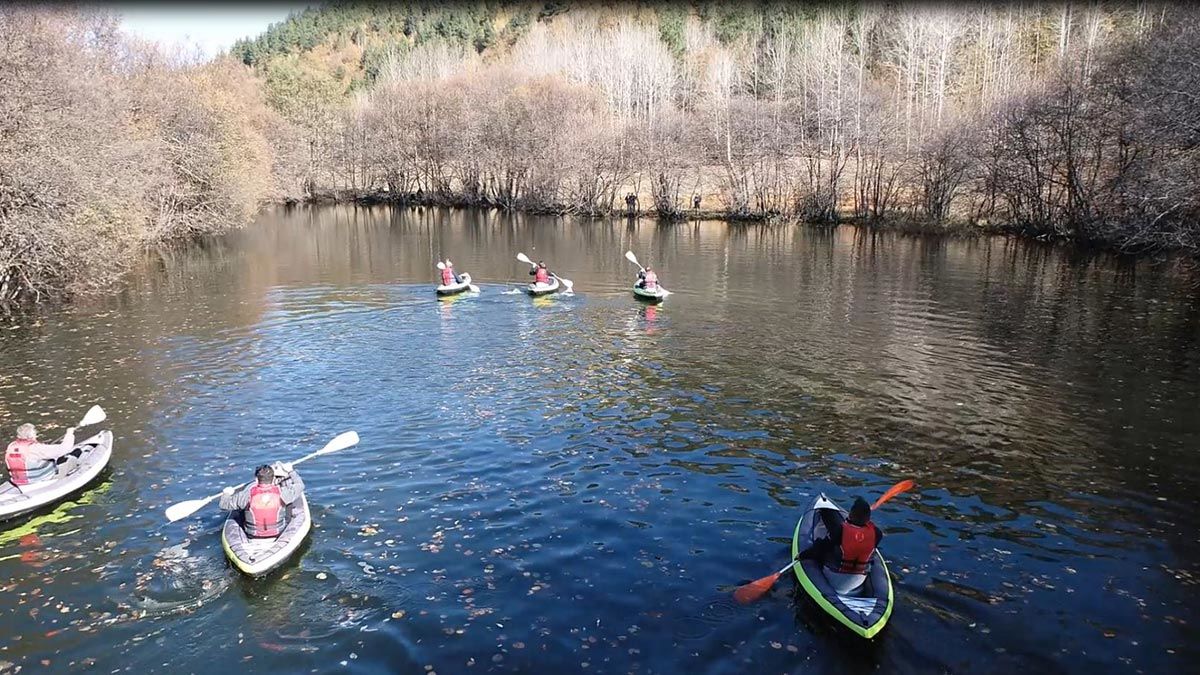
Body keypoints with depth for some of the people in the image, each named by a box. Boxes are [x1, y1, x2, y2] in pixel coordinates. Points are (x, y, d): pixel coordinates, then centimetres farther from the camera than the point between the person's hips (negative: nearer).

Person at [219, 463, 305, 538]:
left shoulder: (248, 494, -23)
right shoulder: (281, 492, -21)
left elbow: (224, 504, -10)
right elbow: (300, 486, -3)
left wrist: (226, 494, 12)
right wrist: (290, 471, 11)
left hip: (252, 534, 0)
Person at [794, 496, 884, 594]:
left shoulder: (840, 531, -26)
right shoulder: (874, 532, -18)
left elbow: (820, 547, -18)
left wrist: (802, 555, -3)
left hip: (835, 578, -3)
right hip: (859, 580, 3)